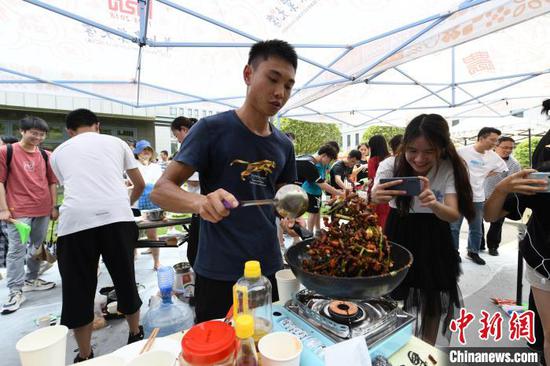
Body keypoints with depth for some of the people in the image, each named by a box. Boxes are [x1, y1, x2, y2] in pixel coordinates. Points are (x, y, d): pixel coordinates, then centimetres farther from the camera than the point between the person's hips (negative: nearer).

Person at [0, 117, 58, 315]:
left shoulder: (46, 155, 8)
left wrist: (54, 206, 10)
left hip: (43, 210, 4)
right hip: (18, 211, -4)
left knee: (37, 246, 14)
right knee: (16, 250, -1)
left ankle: (31, 279, 29)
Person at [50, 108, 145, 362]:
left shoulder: (58, 152, 23)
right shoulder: (116, 142, 21)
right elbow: (140, 185, 25)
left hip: (75, 220, 0)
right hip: (117, 216, 0)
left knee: (78, 291, 14)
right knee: (125, 280, 16)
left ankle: (85, 356, 28)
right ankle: (136, 335, 35)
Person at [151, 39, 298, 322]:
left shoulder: (284, 145, 4)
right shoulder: (212, 128, -11)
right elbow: (160, 190, -14)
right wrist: (202, 202, -34)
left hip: (270, 269, 5)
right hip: (218, 274, -4)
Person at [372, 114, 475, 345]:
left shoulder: (449, 168, -17)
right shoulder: (391, 165, -20)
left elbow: (453, 214, -24)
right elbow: (373, 200, -29)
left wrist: (434, 204, -48)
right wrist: (374, 199, -55)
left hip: (434, 240, 1)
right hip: (398, 236, -1)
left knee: (433, 303, 14)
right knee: (393, 299, 8)